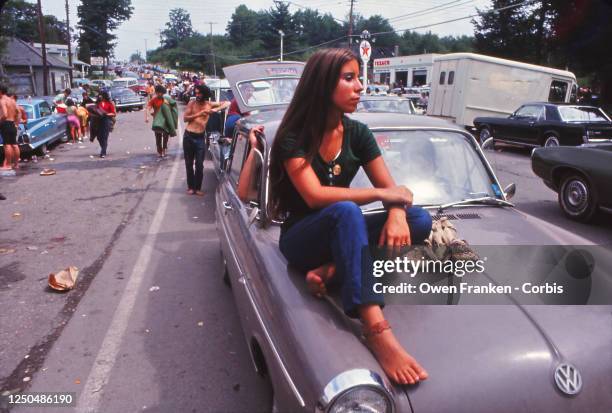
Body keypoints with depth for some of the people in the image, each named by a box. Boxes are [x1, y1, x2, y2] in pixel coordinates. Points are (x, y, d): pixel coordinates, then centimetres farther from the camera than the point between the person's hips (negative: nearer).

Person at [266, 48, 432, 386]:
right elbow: (315, 196, -26)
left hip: (340, 233, 5)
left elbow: (392, 188, -1)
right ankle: (376, 329, -45)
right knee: (347, 211, -38)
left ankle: (330, 270, -25)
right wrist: (381, 194, -21)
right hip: (302, 239, -5)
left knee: (421, 220, -16)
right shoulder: (294, 137, -13)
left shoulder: (358, 133, 2)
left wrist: (397, 214, -25)